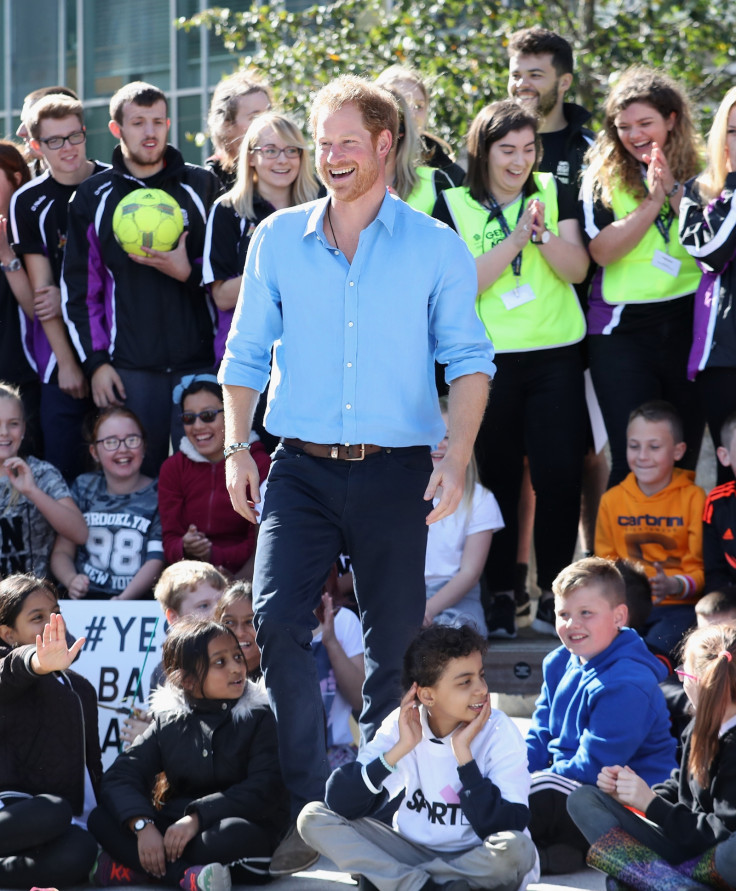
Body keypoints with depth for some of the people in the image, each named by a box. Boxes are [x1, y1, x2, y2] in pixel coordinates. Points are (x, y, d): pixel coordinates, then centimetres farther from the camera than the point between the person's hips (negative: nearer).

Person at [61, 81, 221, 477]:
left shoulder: (201, 187, 8)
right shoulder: (93, 197, 9)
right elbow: (78, 288, 9)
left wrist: (188, 272, -11)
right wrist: (95, 361, 0)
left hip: (198, 360, 0)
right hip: (129, 367, 0)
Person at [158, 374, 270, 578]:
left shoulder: (260, 465, 0)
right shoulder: (172, 468, 12)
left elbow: (259, 544, -5)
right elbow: (170, 540, 5)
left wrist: (213, 556, -20)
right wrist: (185, 548, -19)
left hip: (244, 576, -4)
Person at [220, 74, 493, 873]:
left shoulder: (435, 247, 3)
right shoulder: (279, 239, 8)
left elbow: (467, 358, 3)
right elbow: (247, 352, 13)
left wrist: (456, 459, -10)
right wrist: (236, 448, 2)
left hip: (395, 472, -1)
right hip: (301, 470, 1)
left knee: (395, 643, 5)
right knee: (277, 619, -16)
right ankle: (308, 808, -10)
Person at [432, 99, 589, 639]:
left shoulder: (553, 193, 7)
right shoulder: (454, 206, 2)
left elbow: (578, 268, -1)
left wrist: (542, 232, -18)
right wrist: (517, 238, -17)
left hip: (555, 356, 1)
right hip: (490, 360, -1)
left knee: (559, 474, -6)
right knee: (498, 479, 2)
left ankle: (553, 594, 3)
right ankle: (500, 596, 10)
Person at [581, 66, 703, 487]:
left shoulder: (697, 172, 6)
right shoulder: (603, 177, 2)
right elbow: (601, 250, -11)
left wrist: (675, 190, -14)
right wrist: (653, 201, -16)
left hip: (687, 322, 2)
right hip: (622, 330, -2)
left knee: (683, 457, 8)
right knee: (632, 461, -6)